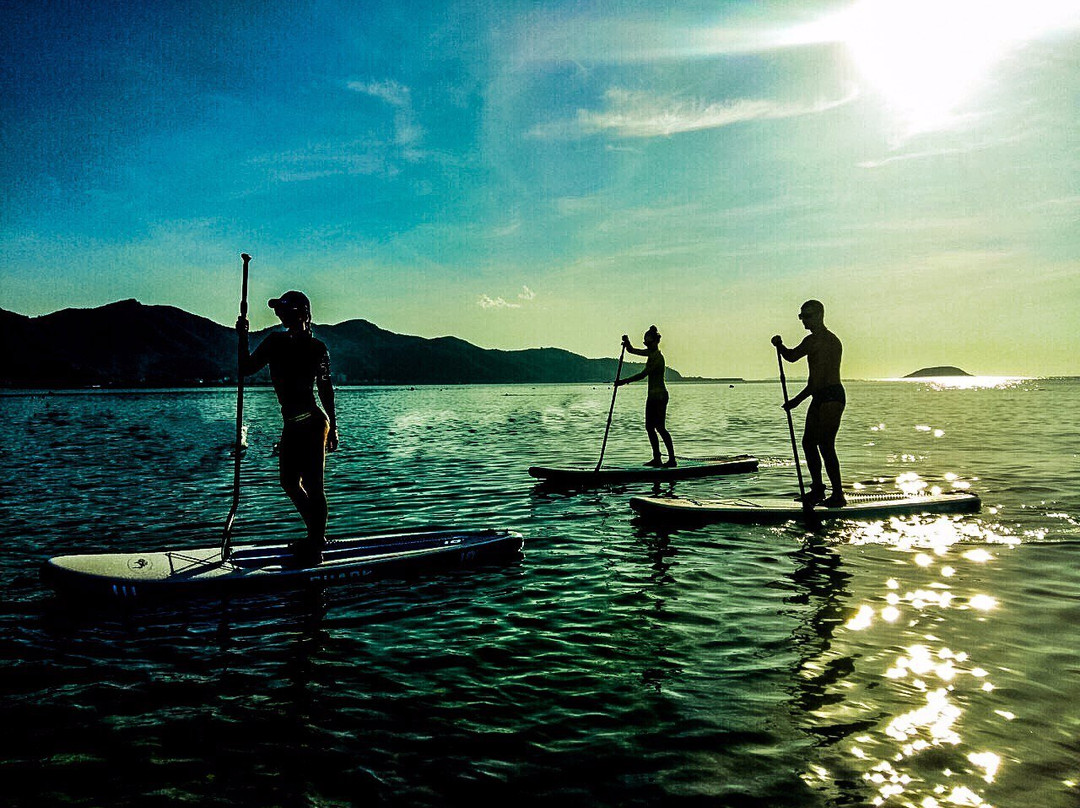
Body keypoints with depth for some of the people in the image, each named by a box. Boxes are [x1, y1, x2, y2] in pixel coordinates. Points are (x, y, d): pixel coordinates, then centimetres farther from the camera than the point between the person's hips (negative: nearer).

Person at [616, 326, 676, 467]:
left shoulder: (657, 357, -16)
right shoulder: (651, 353, 12)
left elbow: (643, 374, -23)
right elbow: (632, 350, 19)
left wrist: (624, 381, -23)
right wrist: (627, 342, -2)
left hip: (659, 395, -10)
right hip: (652, 395, 10)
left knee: (660, 428, -8)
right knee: (649, 427, 10)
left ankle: (672, 459, -4)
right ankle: (656, 458, 16)